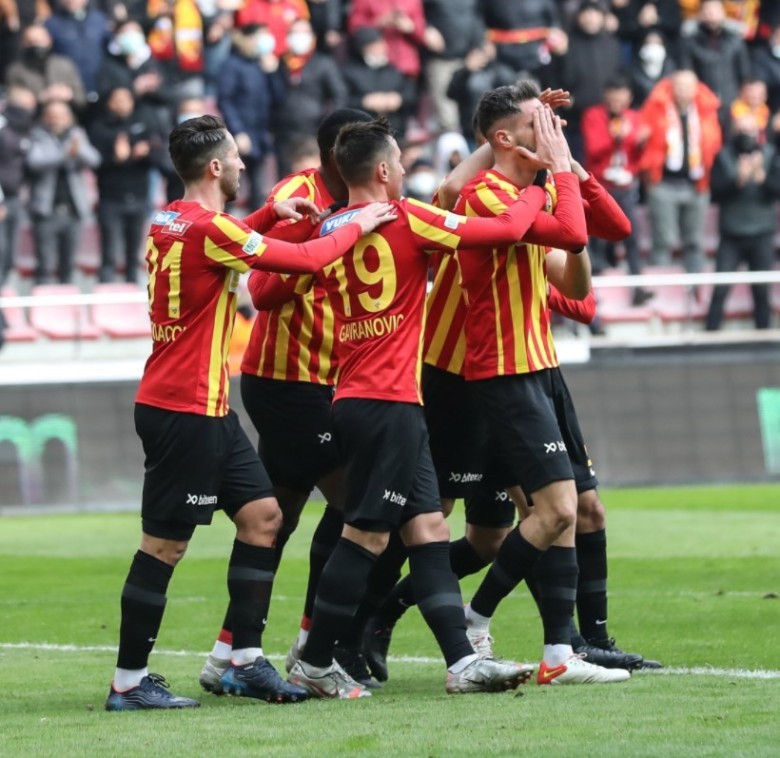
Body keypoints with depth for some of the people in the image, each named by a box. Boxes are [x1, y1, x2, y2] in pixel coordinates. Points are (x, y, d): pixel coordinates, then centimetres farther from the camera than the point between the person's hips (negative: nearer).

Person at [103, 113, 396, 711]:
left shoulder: (170, 223, 10)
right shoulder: (207, 229, -18)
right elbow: (305, 260, -18)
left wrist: (271, 214, 21)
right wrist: (357, 226, -2)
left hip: (208, 411, 10)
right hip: (186, 410, -10)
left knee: (263, 515, 11)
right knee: (164, 545, -5)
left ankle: (246, 660, 13)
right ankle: (129, 682, -1)